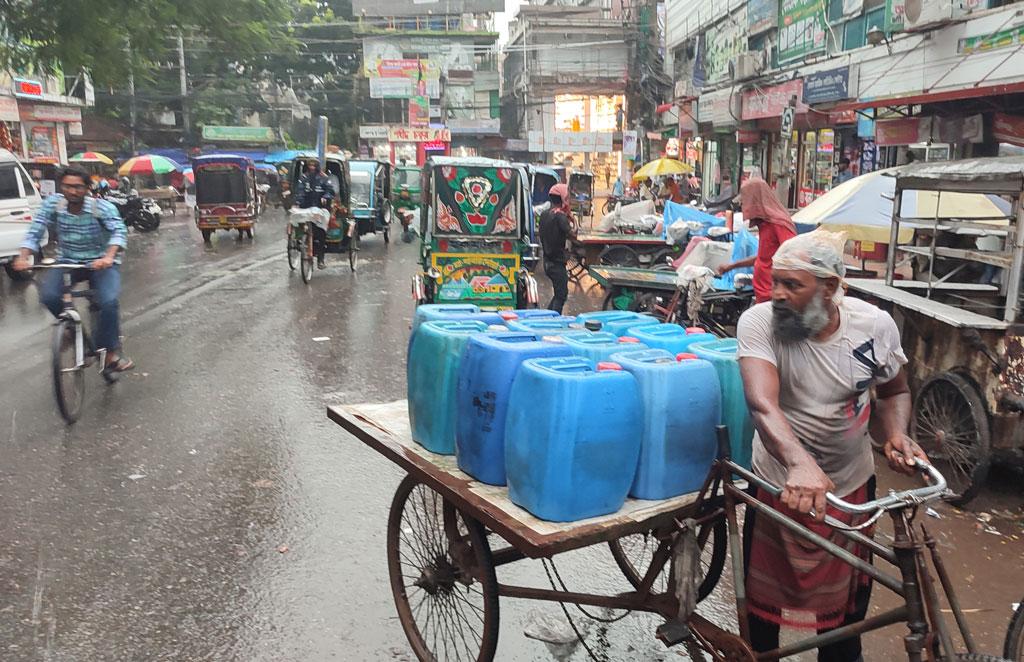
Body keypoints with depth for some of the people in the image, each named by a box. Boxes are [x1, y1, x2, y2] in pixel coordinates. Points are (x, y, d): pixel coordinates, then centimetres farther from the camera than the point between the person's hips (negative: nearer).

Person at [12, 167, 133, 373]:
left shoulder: (103, 207, -13)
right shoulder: (53, 203, -7)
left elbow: (119, 231, -26)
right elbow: (34, 232, -8)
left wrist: (108, 257, -44)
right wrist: (23, 257, -26)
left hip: (100, 263, -2)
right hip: (67, 262, 3)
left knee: (109, 301, -28)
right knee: (48, 296, -24)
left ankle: (111, 353, -11)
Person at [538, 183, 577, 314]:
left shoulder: (544, 214, 9)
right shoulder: (560, 216, -17)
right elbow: (572, 236, -23)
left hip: (548, 260, 9)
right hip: (557, 262, -9)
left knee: (559, 293, 19)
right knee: (561, 295, -4)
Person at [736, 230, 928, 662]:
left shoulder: (875, 325, -13)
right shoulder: (759, 322, -22)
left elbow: (894, 391, 6)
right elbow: (762, 404, -37)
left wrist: (896, 434, -15)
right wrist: (800, 463, -53)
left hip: (851, 485, 2)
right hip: (778, 482, -2)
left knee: (846, 598, 18)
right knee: (763, 594, 12)